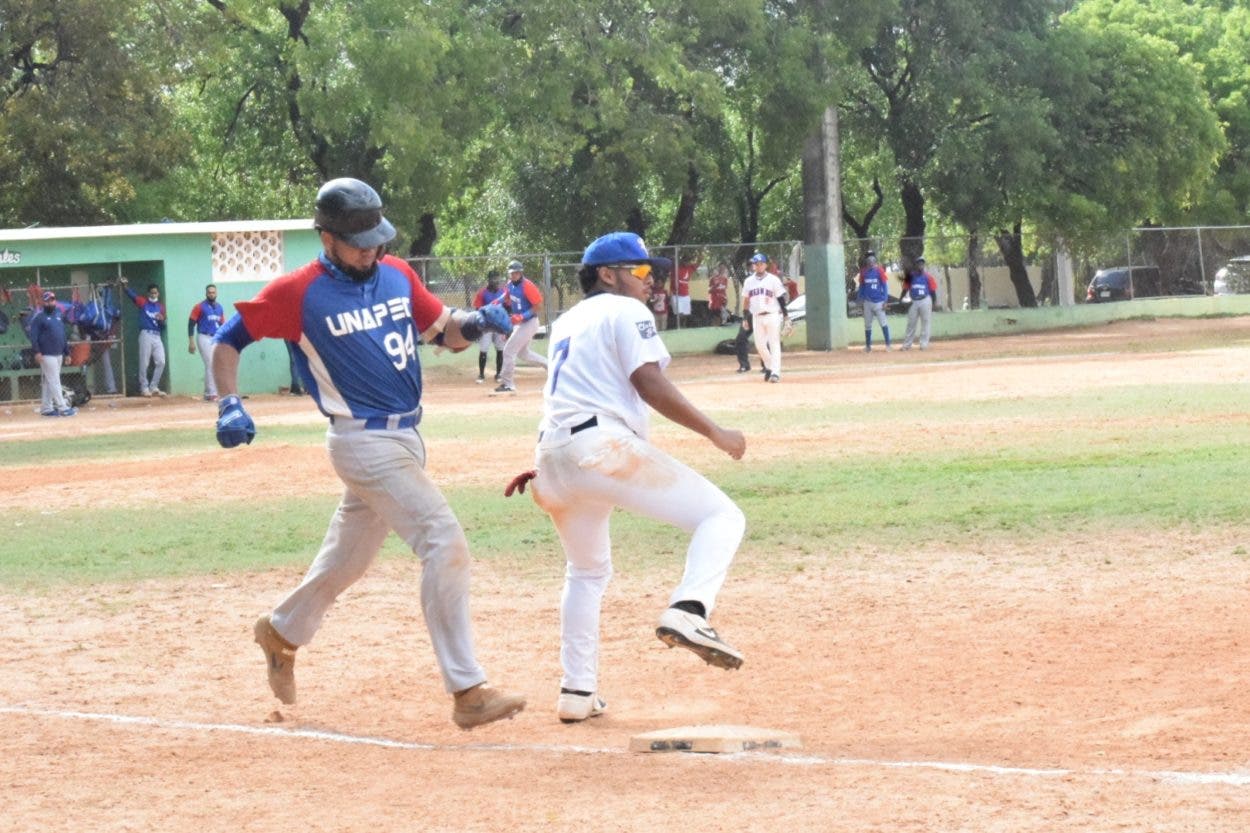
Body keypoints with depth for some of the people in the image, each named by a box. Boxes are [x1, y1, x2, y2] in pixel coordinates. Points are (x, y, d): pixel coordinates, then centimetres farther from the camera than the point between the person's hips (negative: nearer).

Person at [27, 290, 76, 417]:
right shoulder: (39, 317, -6)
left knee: (49, 382, 11)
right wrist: (37, 352, -23)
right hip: (47, 355, -7)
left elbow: (64, 335, 20)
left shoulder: (59, 315, 16)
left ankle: (46, 408, 16)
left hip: (58, 354, 7)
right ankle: (63, 408, -12)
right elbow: (33, 335, -12)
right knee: (54, 381, -9)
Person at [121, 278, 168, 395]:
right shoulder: (143, 302, 4)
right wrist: (124, 285, -29)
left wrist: (161, 320, -9)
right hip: (145, 335, -4)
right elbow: (132, 294, -12)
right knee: (144, 363, -3)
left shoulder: (161, 307, 15)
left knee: (161, 362, 0)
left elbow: (163, 326, 14)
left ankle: (154, 387, 11)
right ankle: (144, 388, 3)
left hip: (157, 336, 4)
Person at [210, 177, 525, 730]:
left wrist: (472, 323, -12)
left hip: (405, 437, 7)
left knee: (348, 556, 22)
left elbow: (444, 331, 11)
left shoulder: (396, 274, 7)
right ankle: (467, 693, -18)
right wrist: (229, 405, -16)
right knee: (445, 543, -19)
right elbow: (230, 337, -3)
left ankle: (281, 632, 47)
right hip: (365, 443, -7)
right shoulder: (299, 293, -10)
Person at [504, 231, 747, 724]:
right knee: (721, 516, -8)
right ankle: (688, 612, -32)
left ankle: (577, 693, 22)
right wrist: (715, 433, -7)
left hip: (554, 455, 8)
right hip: (602, 447, -8)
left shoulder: (565, 324, 27)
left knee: (587, 571, 28)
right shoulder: (624, 311, 4)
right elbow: (650, 385, -8)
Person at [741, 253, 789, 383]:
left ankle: (775, 372, -8)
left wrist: (785, 316, -6)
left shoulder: (773, 280, -2)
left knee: (774, 344, -7)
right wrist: (745, 318, 10)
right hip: (757, 317, 4)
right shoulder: (749, 281, 9)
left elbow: (781, 298, -2)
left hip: (772, 315, -4)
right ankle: (769, 366, 24)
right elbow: (746, 300, 14)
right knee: (760, 345, 5)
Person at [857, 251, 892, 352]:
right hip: (868, 302, 4)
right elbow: (861, 286, 12)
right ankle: (868, 346, 17)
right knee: (867, 325, 8)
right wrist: (860, 299, 8)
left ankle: (888, 344, -3)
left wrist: (885, 301, -10)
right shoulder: (863, 271, 4)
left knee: (883, 323, -7)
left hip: (879, 301, -4)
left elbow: (884, 286, -5)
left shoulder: (879, 271, -6)